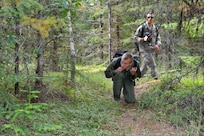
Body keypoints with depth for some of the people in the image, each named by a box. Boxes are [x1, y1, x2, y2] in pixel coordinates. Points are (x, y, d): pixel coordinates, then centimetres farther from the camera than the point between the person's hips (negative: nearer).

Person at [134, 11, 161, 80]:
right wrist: (143, 39, -21)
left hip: (152, 50, 6)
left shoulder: (155, 28, 10)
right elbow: (135, 37, -4)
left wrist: (158, 45, -4)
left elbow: (158, 38, 16)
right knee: (152, 65, -13)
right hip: (144, 50, -6)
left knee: (145, 67, 13)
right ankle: (156, 78, -5)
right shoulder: (142, 27, -7)